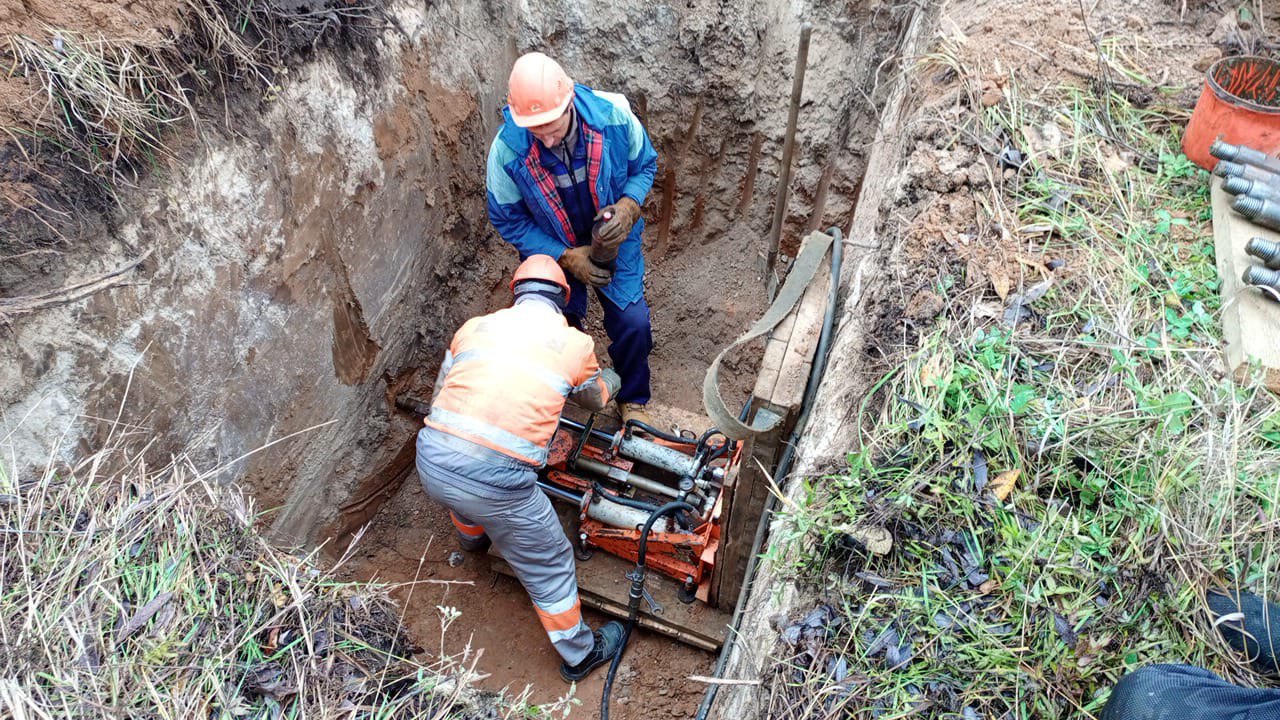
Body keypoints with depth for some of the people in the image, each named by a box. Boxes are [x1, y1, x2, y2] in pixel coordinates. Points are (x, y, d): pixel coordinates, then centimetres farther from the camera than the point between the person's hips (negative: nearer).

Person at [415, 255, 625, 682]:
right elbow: (596, 398, 26)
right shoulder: (575, 344, 5)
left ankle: (472, 538, 70)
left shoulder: (475, 326, 12)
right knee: (549, 566, 19)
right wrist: (611, 379, 50)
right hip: (494, 481, -4)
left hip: (431, 459, 4)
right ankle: (579, 654, 39)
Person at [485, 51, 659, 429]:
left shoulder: (613, 115, -28)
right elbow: (508, 221, -15)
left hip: (613, 239, 1)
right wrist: (565, 257, -23)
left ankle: (633, 400, 26)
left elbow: (644, 164, -7)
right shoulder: (506, 150, -30)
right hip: (552, 251, 0)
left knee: (632, 321, -3)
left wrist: (629, 205, -27)